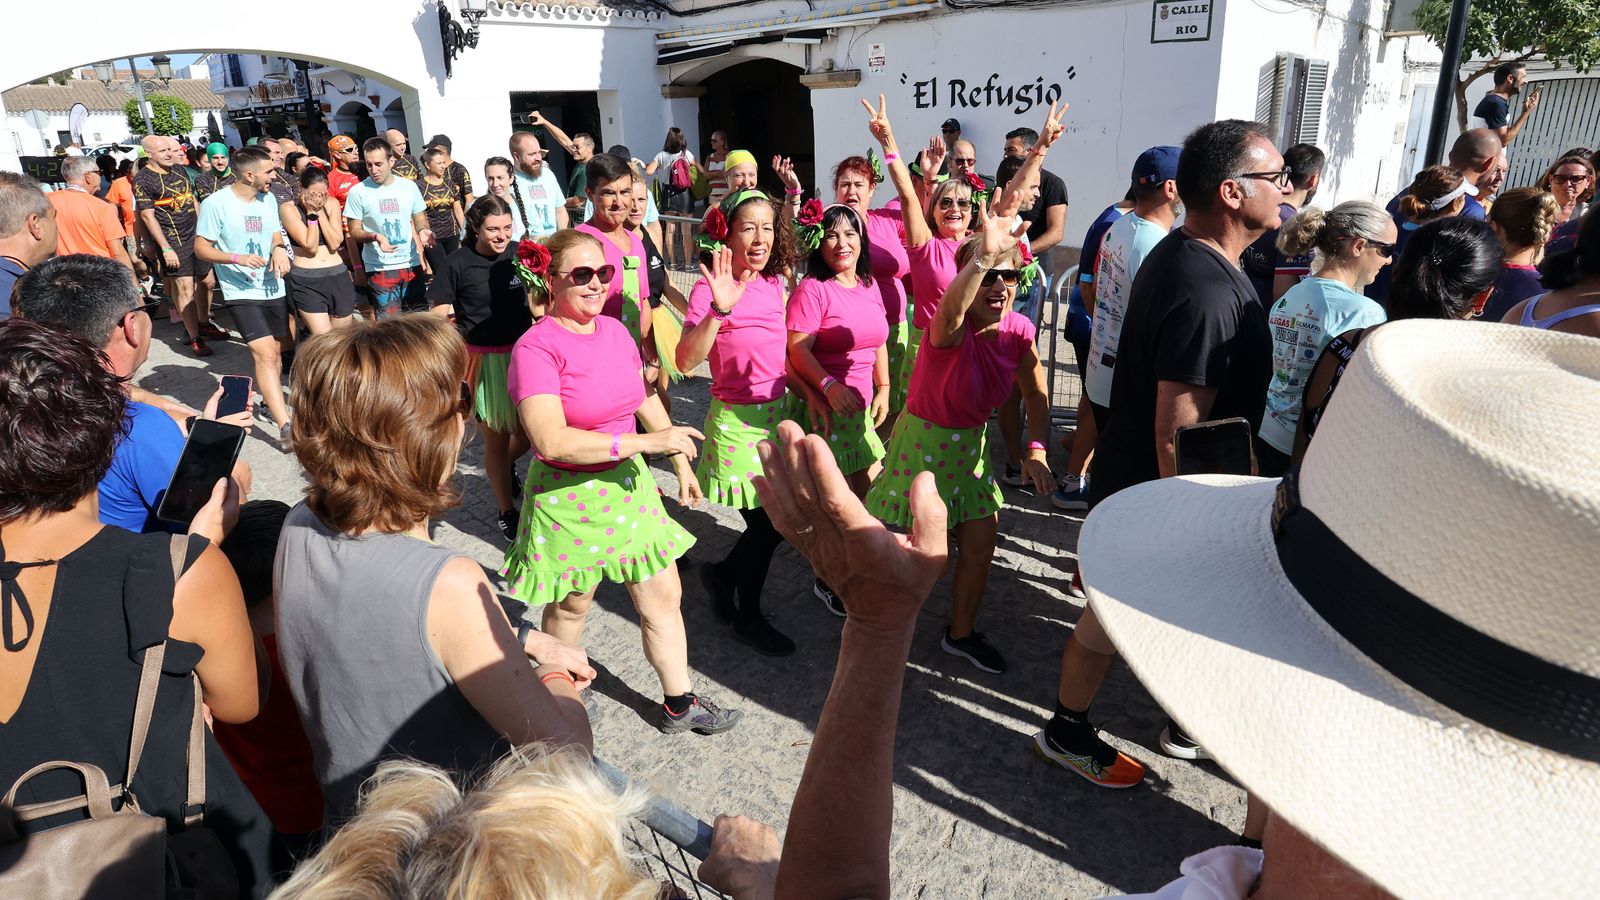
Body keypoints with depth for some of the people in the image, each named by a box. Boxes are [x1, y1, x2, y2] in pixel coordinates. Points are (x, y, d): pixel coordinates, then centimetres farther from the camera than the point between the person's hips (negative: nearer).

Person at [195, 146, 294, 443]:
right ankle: (285, 426, -23)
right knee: (264, 354, -17)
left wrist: (279, 248, -4)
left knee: (275, 351, 14)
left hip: (274, 288, 7)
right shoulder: (215, 204, -10)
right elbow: (201, 248, -8)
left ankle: (271, 402, 36)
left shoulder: (268, 199, 9)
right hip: (242, 292, -7)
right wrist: (236, 258, -24)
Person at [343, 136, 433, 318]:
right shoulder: (358, 192, -4)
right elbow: (354, 231, 0)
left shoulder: (409, 187, 5)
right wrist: (374, 237, -21)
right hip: (380, 268, -3)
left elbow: (419, 218, 15)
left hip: (412, 264, 3)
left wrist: (423, 230, -8)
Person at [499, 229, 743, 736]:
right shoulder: (537, 347, -18)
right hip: (569, 497, -6)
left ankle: (679, 703, 28)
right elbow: (552, 440, -30)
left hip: (628, 483, 6)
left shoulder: (614, 330, 3)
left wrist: (680, 462, 18)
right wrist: (647, 442, -27)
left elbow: (645, 400, 17)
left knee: (664, 596, 11)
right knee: (571, 606, 14)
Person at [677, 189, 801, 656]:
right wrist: (720, 309, -42)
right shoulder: (711, 288, -17)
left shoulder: (774, 283, 3)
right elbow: (685, 360, -32)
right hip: (737, 421, -7)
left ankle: (721, 573, 40)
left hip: (780, 412, 7)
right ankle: (747, 618, 28)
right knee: (766, 525, 4)